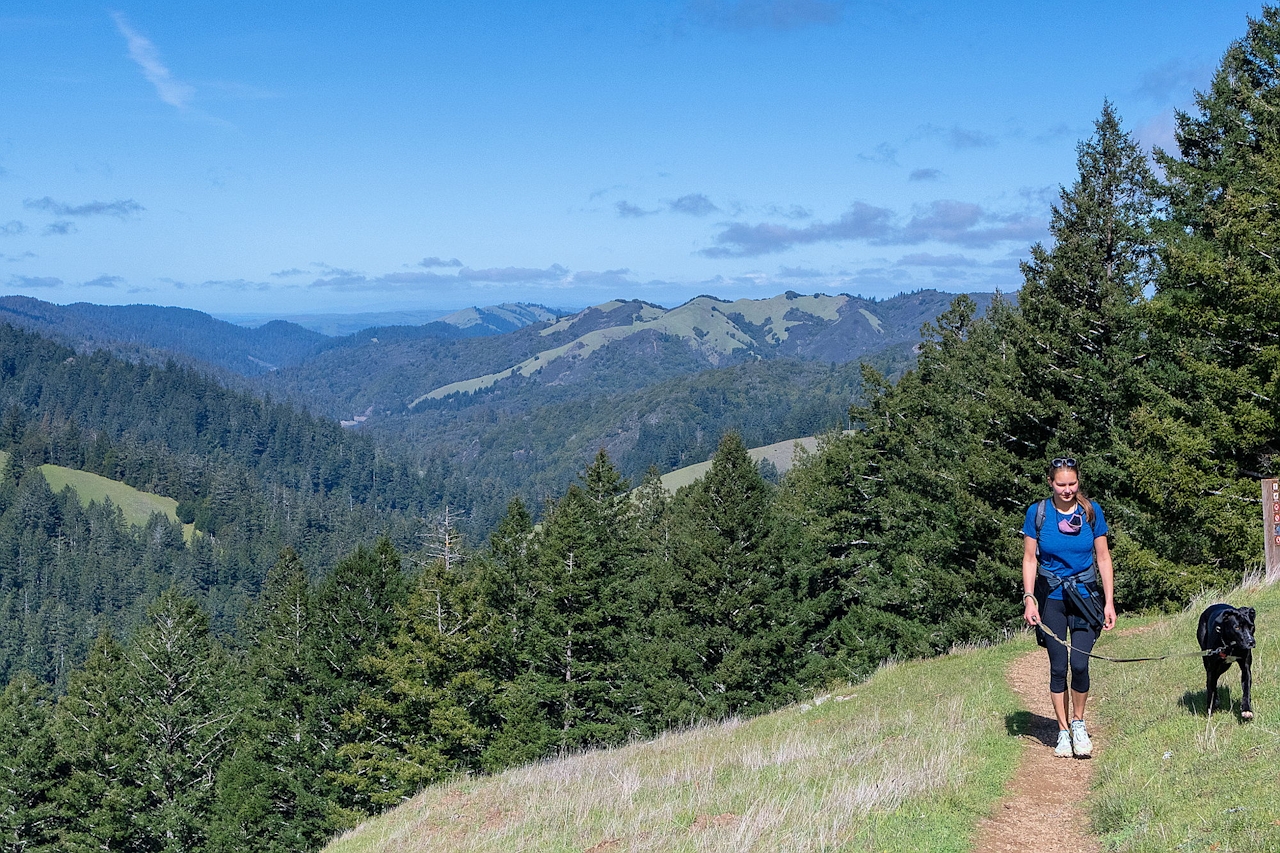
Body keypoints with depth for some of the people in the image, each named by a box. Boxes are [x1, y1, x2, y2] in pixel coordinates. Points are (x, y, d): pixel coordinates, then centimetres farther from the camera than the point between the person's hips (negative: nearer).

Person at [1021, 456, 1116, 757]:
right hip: (1051, 599, 0)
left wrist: (1109, 602, 0)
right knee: (1058, 667, 0)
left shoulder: (1091, 511, -2)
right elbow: (1030, 558, 2)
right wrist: (1029, 599, -7)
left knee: (1079, 663, -12)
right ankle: (1063, 731, 14)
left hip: (1085, 597, 0)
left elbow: (1103, 557, 4)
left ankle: (1078, 723, 11)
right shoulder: (1037, 512, -3)